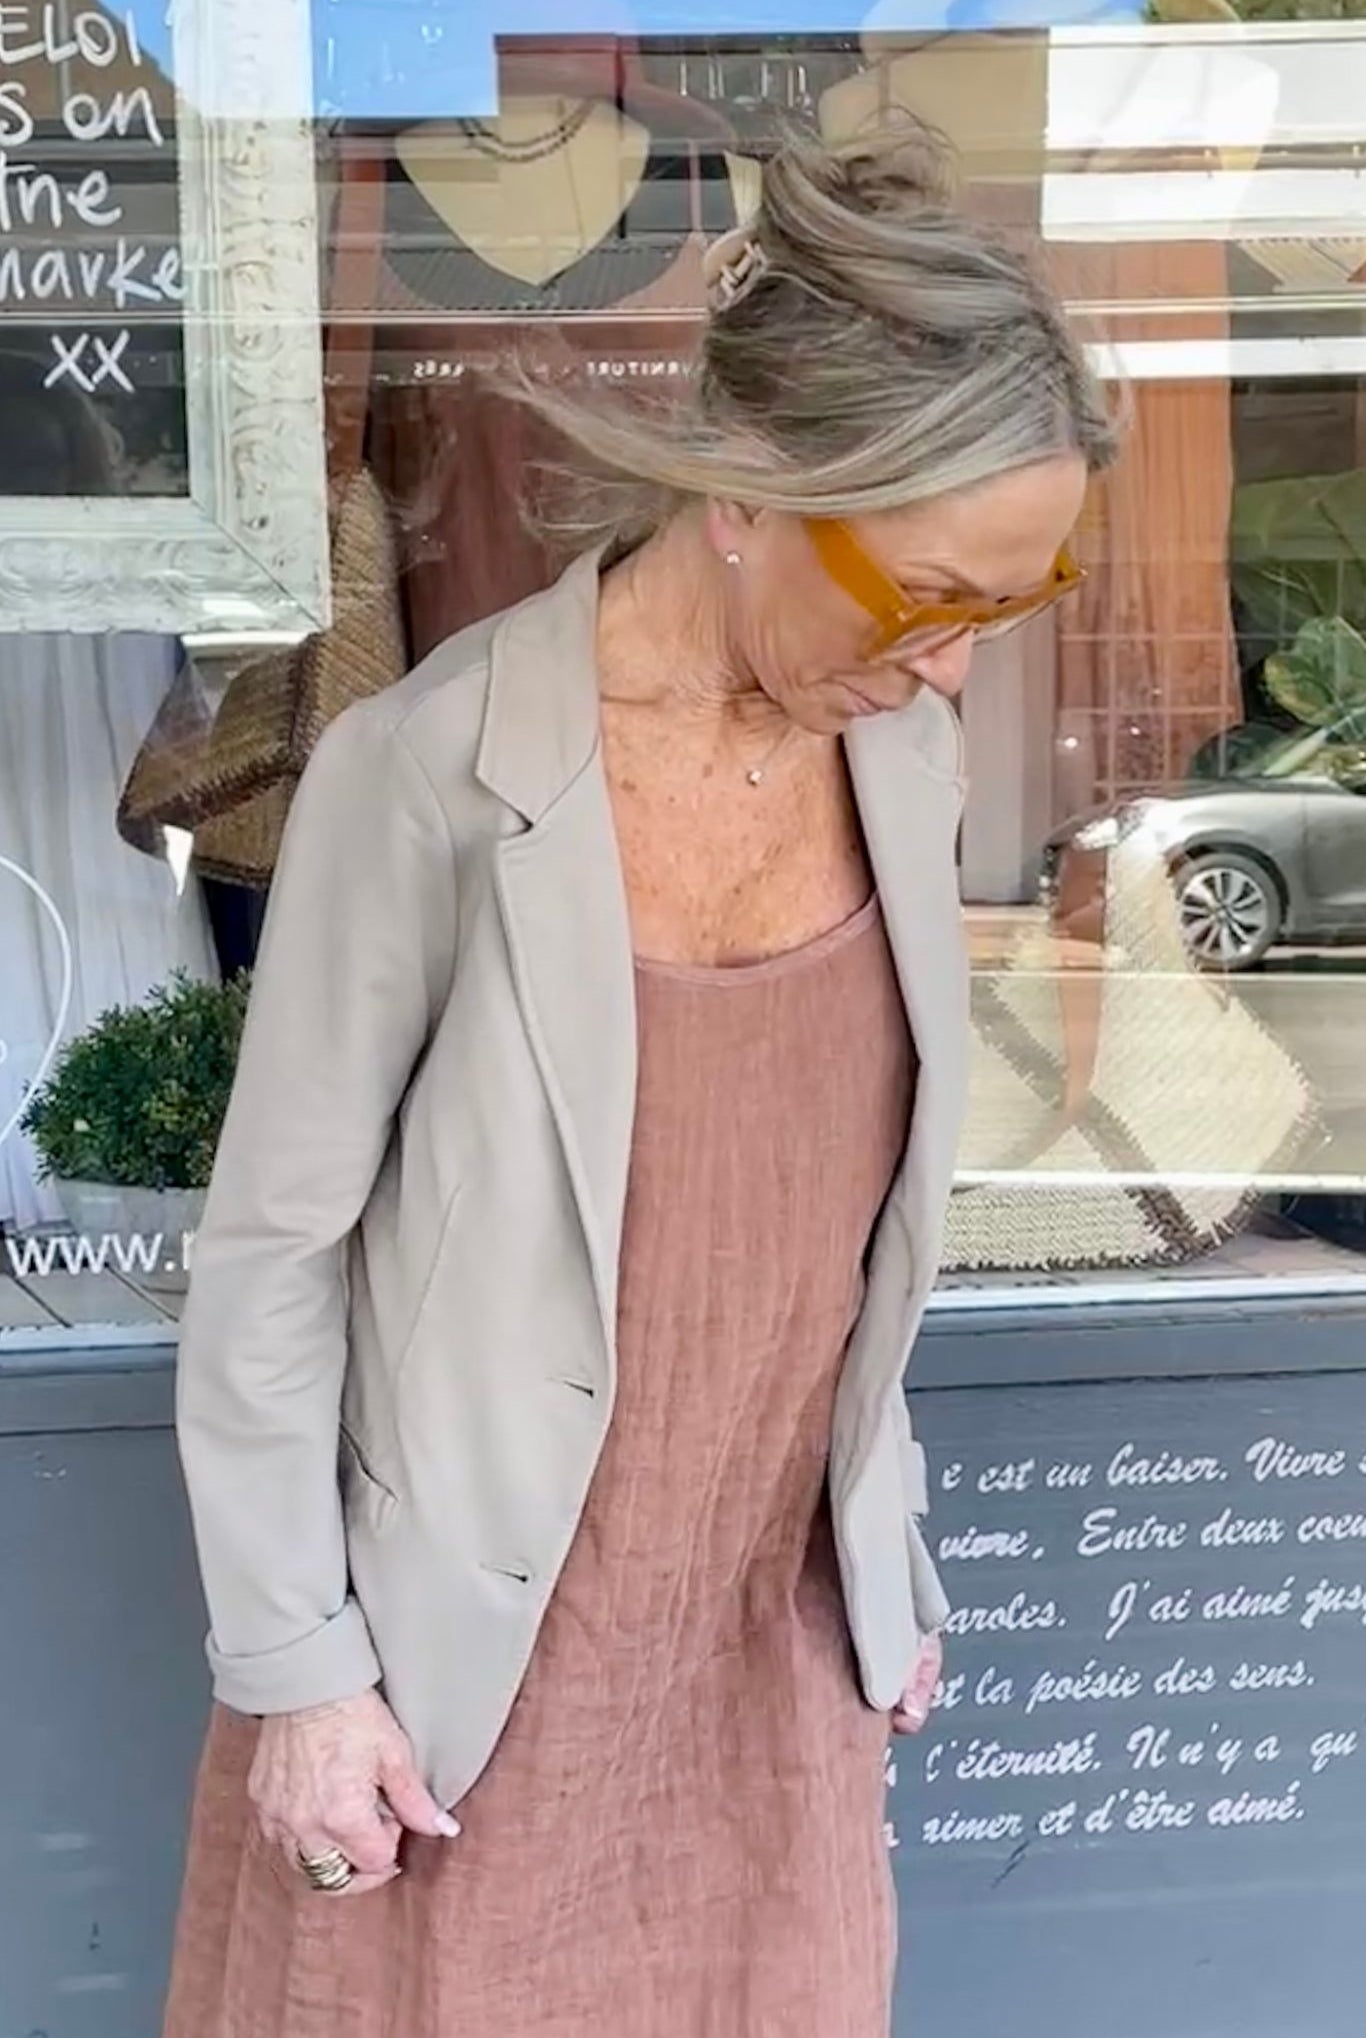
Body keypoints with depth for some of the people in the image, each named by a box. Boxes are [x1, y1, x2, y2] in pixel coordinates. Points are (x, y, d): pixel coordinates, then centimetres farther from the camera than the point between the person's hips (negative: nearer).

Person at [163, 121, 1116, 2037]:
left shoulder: (902, 756, -5)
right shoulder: (433, 776, -22)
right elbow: (270, 1248, -14)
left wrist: (888, 1539, 13)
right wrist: (295, 1661, -10)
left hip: (773, 1626, 5)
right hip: (464, 1644, -4)